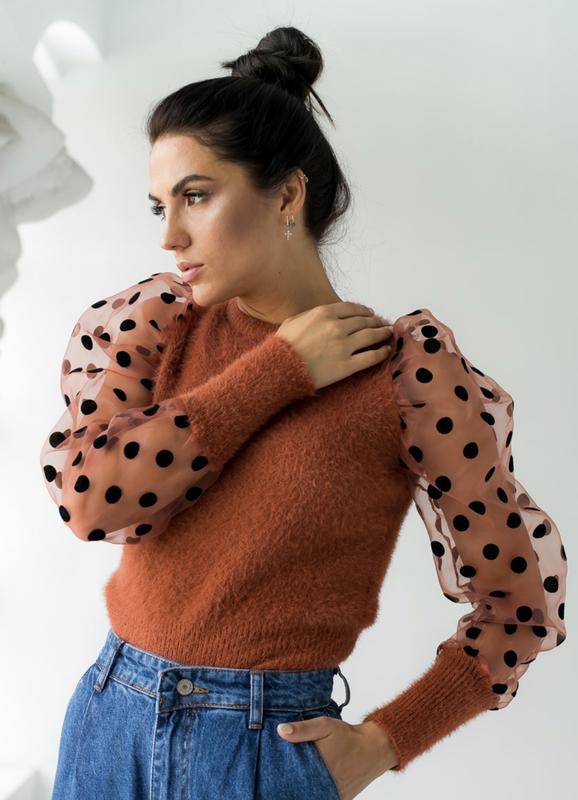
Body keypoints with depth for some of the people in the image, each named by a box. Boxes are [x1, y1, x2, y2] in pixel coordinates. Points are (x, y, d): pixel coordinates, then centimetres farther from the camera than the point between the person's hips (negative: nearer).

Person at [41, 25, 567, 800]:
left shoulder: (406, 369, -13)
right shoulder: (161, 322, -2)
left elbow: (521, 601, -5)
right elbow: (88, 496, -17)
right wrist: (280, 370, -16)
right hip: (108, 719, 4)